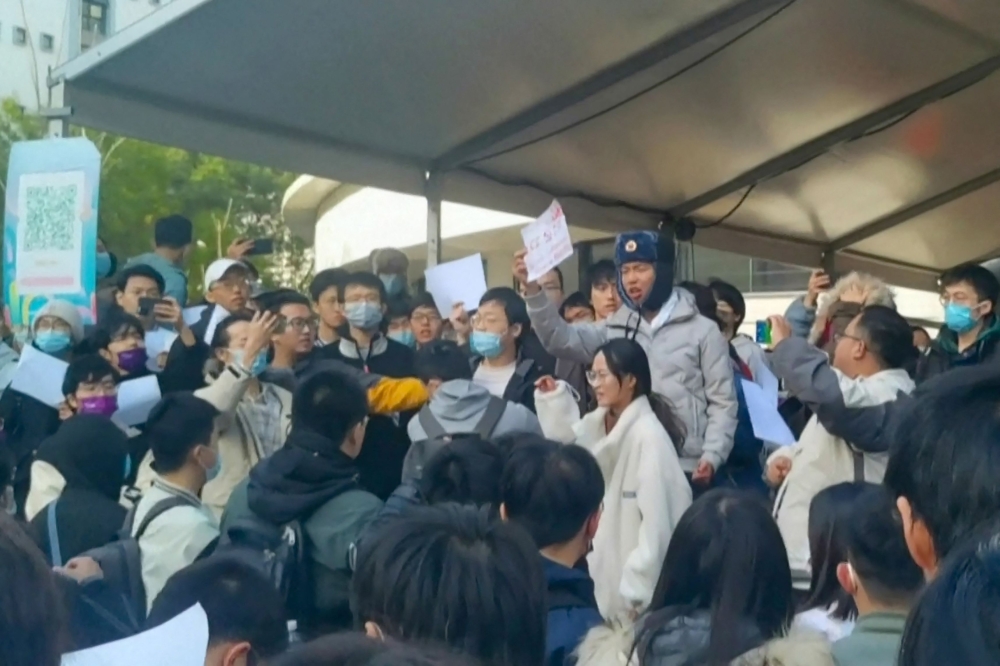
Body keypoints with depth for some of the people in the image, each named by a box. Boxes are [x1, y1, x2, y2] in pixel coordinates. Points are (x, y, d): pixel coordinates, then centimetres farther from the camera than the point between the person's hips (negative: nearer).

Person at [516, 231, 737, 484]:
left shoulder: (703, 331, 2)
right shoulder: (615, 329, 10)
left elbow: (722, 402, 1)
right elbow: (561, 338, -3)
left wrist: (712, 457, -11)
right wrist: (533, 289, -15)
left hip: (685, 469, -3)